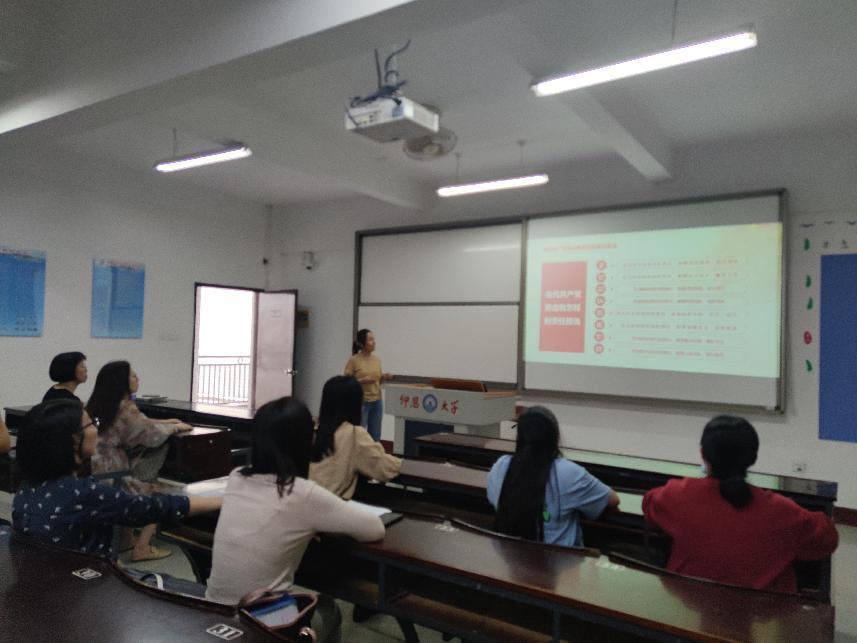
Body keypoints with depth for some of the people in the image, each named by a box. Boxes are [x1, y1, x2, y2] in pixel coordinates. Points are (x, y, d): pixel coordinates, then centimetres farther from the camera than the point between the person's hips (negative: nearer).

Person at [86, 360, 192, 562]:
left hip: (94, 473, 8)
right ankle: (142, 548, 6)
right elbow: (152, 436, -10)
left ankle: (126, 539, 32)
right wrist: (175, 428, 6)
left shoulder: (99, 405, 7)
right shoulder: (124, 408, -19)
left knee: (141, 487, 28)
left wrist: (163, 422, 17)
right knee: (159, 493, 6)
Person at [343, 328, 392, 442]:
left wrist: (384, 377, -4)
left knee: (375, 437, 12)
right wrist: (363, 380, -21)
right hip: (360, 403, -5)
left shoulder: (377, 359, 7)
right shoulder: (353, 360, -10)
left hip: (377, 402, 6)